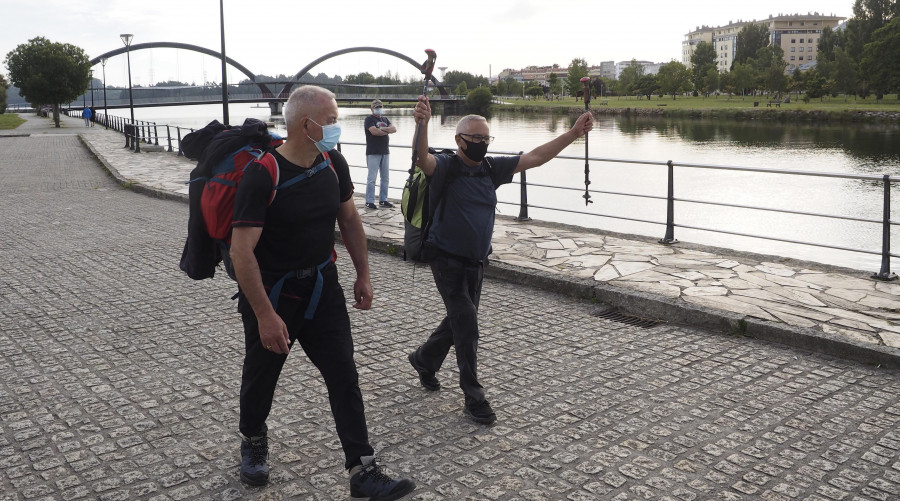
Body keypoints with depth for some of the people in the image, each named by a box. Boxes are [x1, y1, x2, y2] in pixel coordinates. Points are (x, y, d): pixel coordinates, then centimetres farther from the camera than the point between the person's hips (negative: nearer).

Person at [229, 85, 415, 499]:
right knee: (261, 377, 15)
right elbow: (241, 251, -25)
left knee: (344, 376, 1)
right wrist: (265, 315, -28)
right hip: (271, 292, -4)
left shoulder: (334, 163, -4)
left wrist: (363, 275, 11)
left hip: (322, 287, 5)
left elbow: (349, 218, 11)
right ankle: (253, 442, 44)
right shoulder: (262, 174, -23)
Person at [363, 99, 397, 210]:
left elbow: (394, 129, 4)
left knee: (385, 177, 9)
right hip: (373, 153, -7)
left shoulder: (385, 119, 18)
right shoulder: (369, 119, -2)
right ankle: (369, 202, -3)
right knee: (372, 178, -8)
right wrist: (388, 131, -4)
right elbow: (374, 131, -18)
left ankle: (383, 200, 17)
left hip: (385, 152, 7)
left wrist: (382, 129, -12)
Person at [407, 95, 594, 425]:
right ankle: (474, 399, 2)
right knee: (467, 325, -9)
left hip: (476, 262, 7)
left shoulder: (491, 168, 4)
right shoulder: (446, 167, -12)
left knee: (459, 321, 19)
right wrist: (422, 123, -54)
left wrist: (574, 133, -3)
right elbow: (422, 159, -34)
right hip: (448, 262, -6)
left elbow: (535, 158, 3)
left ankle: (424, 360, 45)